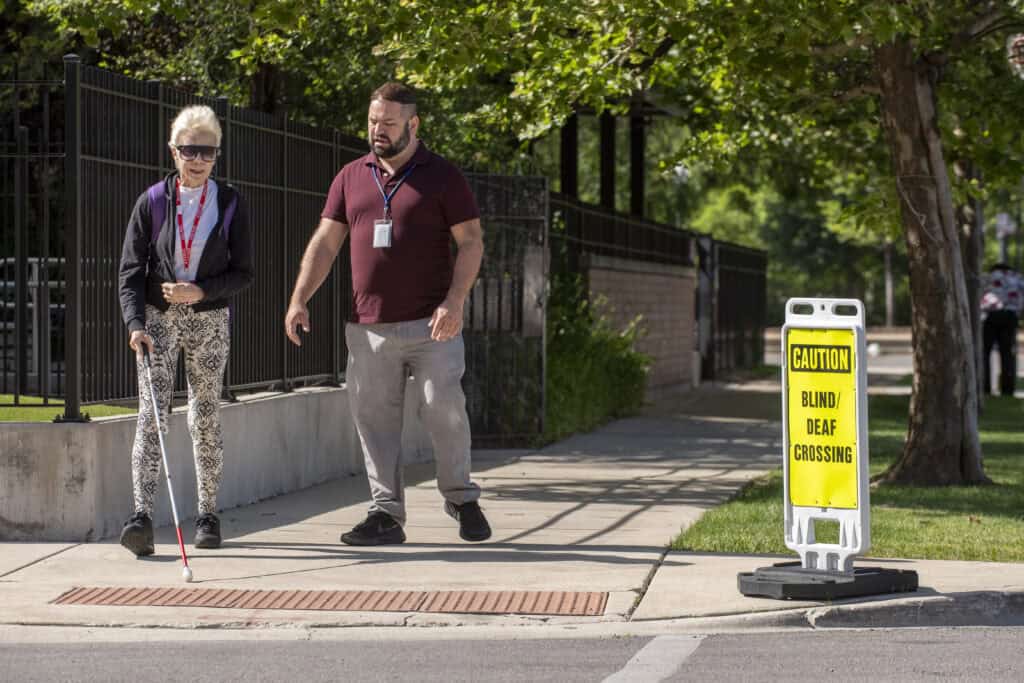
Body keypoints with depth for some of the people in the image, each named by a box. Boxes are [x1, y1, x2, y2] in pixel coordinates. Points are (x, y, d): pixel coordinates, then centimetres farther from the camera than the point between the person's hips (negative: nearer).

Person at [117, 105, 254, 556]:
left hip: (209, 319, 1)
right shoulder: (153, 202, -1)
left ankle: (207, 515, 16)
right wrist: (135, 324, -16)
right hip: (158, 318, -1)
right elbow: (131, 271, -2)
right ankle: (142, 515, -20)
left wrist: (202, 291, -14)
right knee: (152, 412, -12)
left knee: (206, 418, 5)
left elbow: (243, 272, 1)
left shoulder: (230, 204, 1)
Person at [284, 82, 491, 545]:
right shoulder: (351, 178, 12)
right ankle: (386, 514, 6)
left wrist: (455, 301, -15)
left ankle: (461, 499, 14)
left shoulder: (442, 177, 2)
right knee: (373, 418, 1)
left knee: (444, 410, -5)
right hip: (369, 327, 4)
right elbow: (324, 242, 11)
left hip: (431, 324, -3)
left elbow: (471, 242, -2)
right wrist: (300, 298, -1)